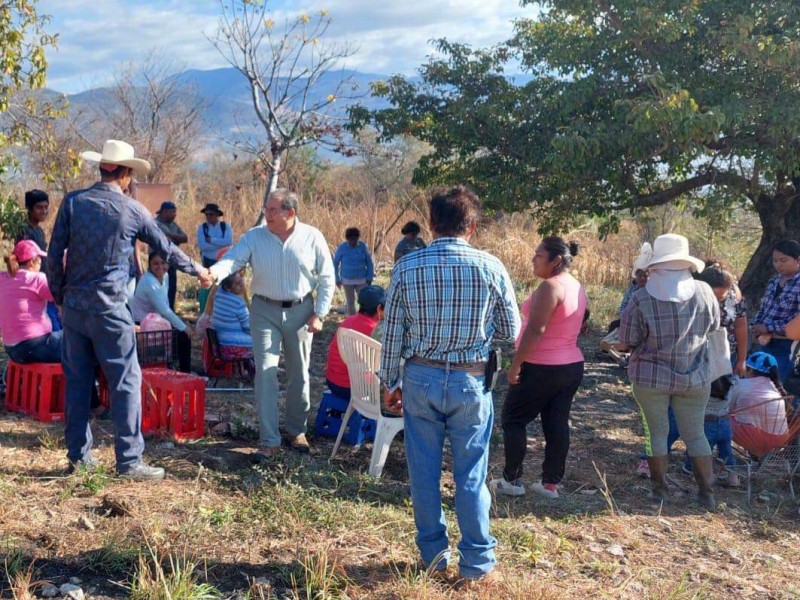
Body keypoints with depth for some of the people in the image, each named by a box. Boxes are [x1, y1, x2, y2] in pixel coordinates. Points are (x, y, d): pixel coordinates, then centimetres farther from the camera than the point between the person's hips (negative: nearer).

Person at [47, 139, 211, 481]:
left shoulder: (73, 202, 1)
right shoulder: (131, 209, -4)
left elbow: (54, 254, 0)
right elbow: (166, 248, 8)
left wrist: (59, 295, 13)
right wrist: (198, 270, 23)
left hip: (74, 306, 4)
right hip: (108, 309, -4)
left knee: (77, 381, 11)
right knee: (126, 381, 0)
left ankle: (78, 454, 18)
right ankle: (129, 460, -1)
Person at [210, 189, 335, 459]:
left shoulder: (312, 238, -5)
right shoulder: (254, 237, -4)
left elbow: (327, 278, -1)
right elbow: (233, 259, -18)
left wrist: (319, 314, -6)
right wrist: (214, 273, -40)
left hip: (300, 310, 0)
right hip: (265, 311, 0)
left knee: (299, 375, 11)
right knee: (265, 374, -6)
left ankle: (297, 431, 29)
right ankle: (269, 440, -1)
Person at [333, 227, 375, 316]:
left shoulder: (363, 246, -6)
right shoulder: (342, 247, -9)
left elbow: (369, 262, 2)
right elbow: (335, 263, 0)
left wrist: (370, 277, 0)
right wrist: (337, 279, -1)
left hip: (362, 279, 0)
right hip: (347, 280, 0)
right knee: (350, 302, 6)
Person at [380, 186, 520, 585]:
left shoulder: (407, 267, -5)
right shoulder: (491, 267, -8)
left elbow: (392, 332, -2)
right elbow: (511, 331, 1)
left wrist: (390, 383, 9)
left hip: (420, 377, 1)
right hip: (471, 381, 0)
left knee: (424, 470, 12)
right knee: (471, 474, 9)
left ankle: (433, 554, 23)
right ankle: (477, 561, 16)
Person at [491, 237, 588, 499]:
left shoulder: (550, 286, -18)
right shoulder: (577, 287, 11)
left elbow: (535, 330, -23)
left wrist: (516, 364, -19)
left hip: (542, 368, -9)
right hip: (572, 366, 9)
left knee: (513, 419, 4)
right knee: (557, 424, 10)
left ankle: (512, 480, 8)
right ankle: (551, 483, 14)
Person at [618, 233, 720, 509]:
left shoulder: (642, 299, -18)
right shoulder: (704, 292, -10)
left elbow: (627, 339, -9)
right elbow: (713, 326, 6)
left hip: (652, 377, -2)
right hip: (695, 377, 2)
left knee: (657, 432, 12)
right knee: (695, 434, 14)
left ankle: (660, 488, 20)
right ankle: (707, 493, 19)